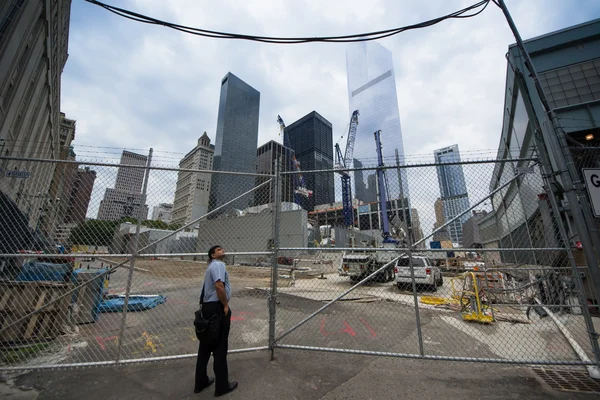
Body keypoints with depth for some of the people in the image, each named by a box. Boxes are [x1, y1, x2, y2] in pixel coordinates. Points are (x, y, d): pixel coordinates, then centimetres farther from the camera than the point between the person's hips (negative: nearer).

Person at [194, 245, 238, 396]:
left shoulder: (212, 266, 17)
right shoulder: (218, 265, -15)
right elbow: (219, 286, -28)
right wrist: (225, 305, -16)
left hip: (207, 307, 10)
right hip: (217, 308, -10)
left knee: (206, 346, 20)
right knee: (220, 348, 4)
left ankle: (201, 382, 35)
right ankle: (222, 386, 19)